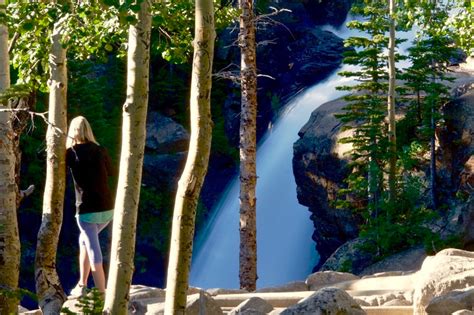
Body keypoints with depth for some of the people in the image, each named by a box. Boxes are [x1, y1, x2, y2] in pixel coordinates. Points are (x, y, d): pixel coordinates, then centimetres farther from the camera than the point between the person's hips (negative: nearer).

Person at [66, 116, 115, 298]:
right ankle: (82, 285, 29)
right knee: (84, 240, 27)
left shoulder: (71, 153, -6)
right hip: (107, 210, 5)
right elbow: (111, 174, 20)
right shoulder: (101, 151, 4)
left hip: (87, 211, -5)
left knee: (95, 254, -2)